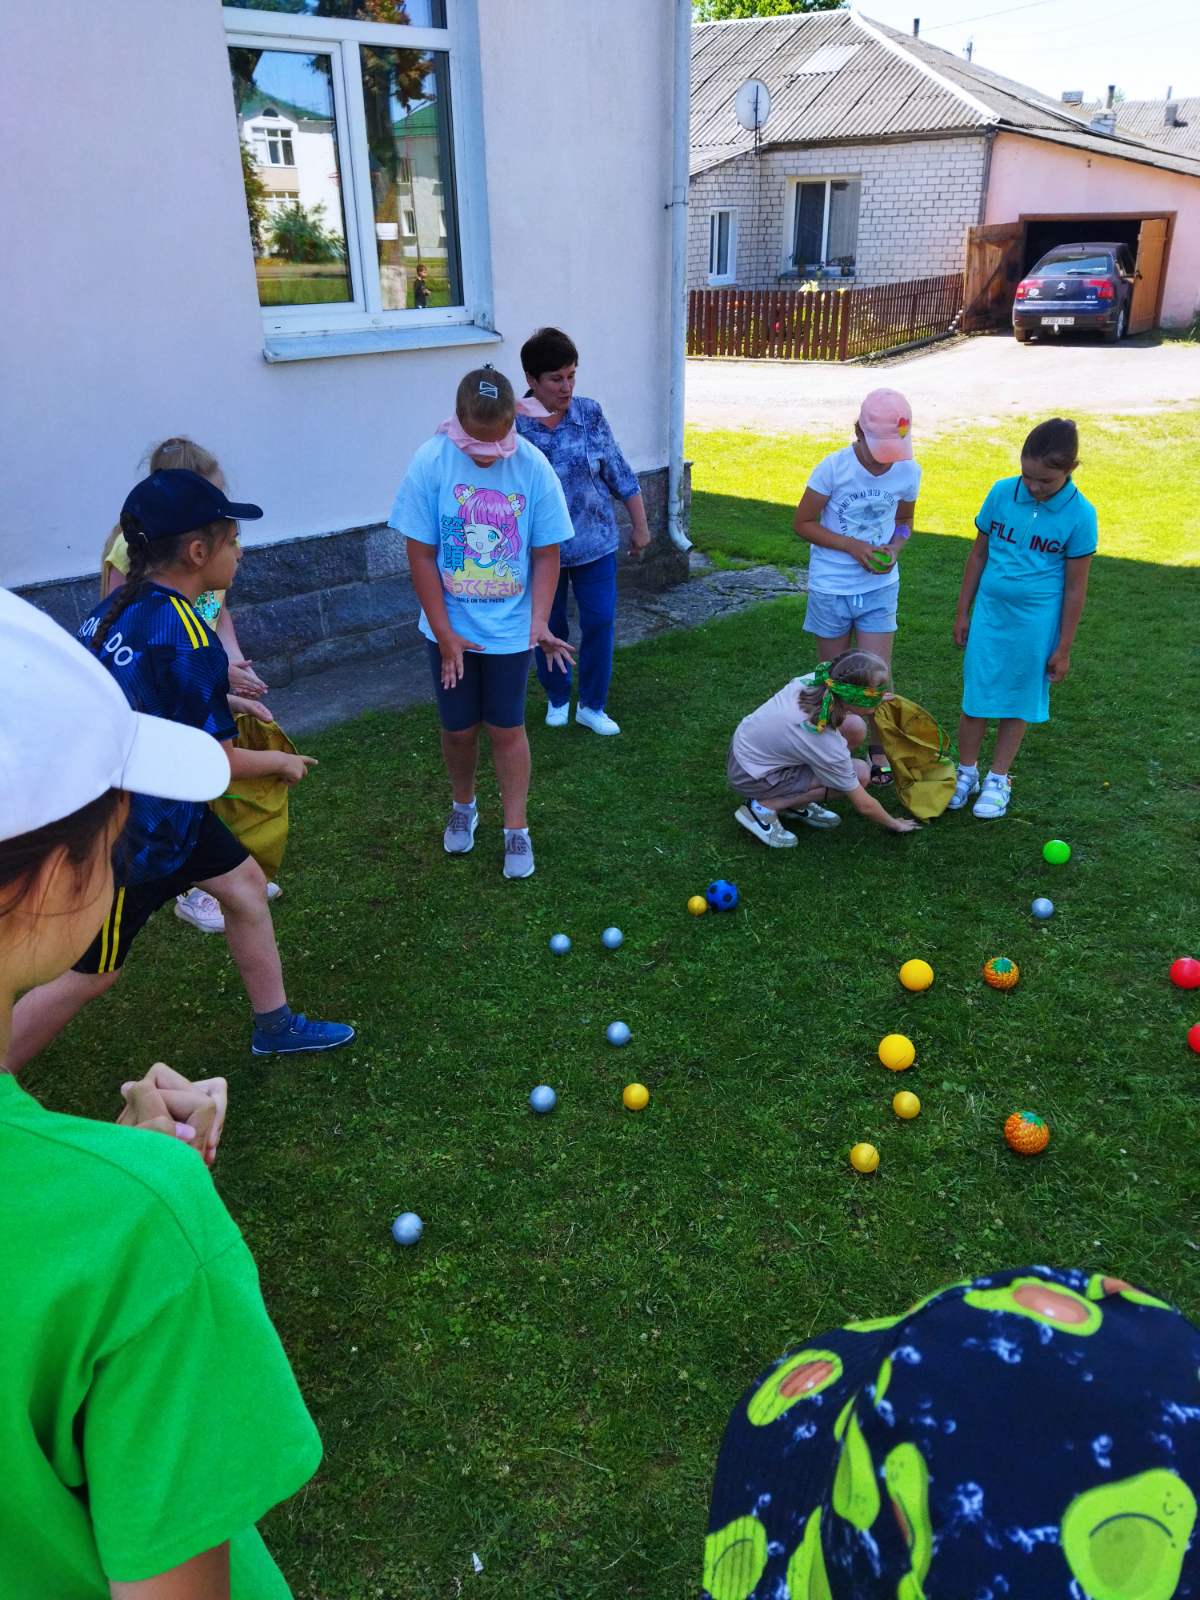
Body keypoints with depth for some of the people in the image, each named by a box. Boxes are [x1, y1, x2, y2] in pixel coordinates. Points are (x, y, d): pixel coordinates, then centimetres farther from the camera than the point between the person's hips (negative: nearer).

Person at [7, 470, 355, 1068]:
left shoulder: (117, 607, -1)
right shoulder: (188, 640, -27)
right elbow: (215, 762, -21)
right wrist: (281, 761, -3)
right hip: (133, 828, -9)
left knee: (244, 883, 19)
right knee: (88, 974, 6)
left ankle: (275, 1026, 34)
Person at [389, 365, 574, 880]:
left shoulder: (533, 467, -14)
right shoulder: (431, 462, -15)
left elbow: (546, 554, -6)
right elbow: (421, 556, -11)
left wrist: (539, 623, -17)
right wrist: (445, 634, -11)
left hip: (510, 629, 0)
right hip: (450, 628, 1)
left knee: (507, 728, 7)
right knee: (459, 727, 13)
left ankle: (516, 830, 21)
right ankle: (463, 808, 39)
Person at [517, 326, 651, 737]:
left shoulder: (590, 413, -5)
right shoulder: (513, 425, -11)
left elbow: (619, 472, 2)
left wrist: (640, 525, 5)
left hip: (595, 542, 1)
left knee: (600, 622, 2)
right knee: (549, 626, 12)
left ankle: (592, 706, 20)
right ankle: (557, 699, 35)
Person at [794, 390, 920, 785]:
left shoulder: (908, 472, -6)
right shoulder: (834, 468, -16)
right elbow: (803, 522, -9)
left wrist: (894, 549, -12)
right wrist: (852, 546, -21)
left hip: (880, 589, 2)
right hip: (831, 589, -1)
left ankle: (879, 752, 19)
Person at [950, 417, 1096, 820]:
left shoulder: (1080, 515, -12)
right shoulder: (1002, 492, -6)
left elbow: (1075, 586, -6)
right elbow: (979, 553, 5)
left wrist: (1063, 647, -3)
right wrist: (963, 612, 8)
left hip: (1036, 623, -2)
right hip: (990, 613, 2)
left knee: (1018, 701, 10)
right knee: (976, 695, 8)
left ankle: (998, 780, 25)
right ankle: (966, 771, 26)